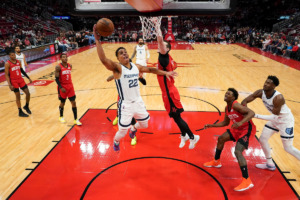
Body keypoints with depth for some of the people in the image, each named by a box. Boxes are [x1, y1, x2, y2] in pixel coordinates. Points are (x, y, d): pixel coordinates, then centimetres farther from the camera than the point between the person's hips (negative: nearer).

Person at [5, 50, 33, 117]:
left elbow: (22, 70, 15)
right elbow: (6, 75, -12)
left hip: (20, 79, 5)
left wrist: (28, 78, 13)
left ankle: (26, 106, 26)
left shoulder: (18, 62, 4)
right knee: (18, 96, 1)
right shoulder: (7, 64, -12)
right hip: (14, 81, -5)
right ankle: (20, 112, 13)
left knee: (28, 93, 2)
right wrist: (10, 85, -19)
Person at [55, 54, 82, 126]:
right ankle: (61, 117, 36)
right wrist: (61, 87, -20)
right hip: (62, 87, -4)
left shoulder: (70, 65, 4)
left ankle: (76, 119, 5)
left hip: (70, 86, 4)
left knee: (73, 102, -1)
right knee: (62, 103, 11)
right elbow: (56, 79, -13)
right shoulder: (58, 67, -13)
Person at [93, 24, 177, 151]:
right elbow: (103, 59, -33)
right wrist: (97, 40, -38)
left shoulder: (136, 67, 3)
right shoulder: (117, 68, -16)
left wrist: (165, 73, 11)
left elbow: (150, 69, 15)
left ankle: (133, 129, 58)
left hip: (138, 102, 6)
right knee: (122, 132, 2)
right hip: (125, 105, -5)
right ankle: (116, 141, 40)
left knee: (144, 125, 21)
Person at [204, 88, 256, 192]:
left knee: (237, 152, -23)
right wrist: (211, 125, 11)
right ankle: (216, 162, 37)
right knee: (221, 139, 17)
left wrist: (241, 122, -47)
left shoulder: (236, 105, -24)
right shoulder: (227, 108, 5)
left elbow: (251, 113, -33)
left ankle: (247, 181, -17)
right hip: (238, 129, 10)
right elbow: (225, 122, 16)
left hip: (247, 129, -10)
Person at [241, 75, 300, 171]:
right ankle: (270, 164, 25)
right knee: (263, 139, 7)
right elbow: (244, 101, -16)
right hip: (275, 120, 7)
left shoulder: (278, 98, -34)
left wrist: (256, 116, -36)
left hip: (286, 121, -7)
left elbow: (274, 117, -33)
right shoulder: (261, 93, -16)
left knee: (288, 148, 0)